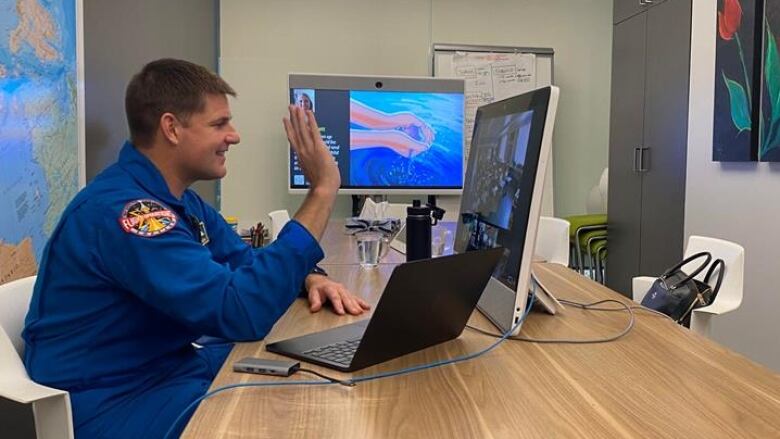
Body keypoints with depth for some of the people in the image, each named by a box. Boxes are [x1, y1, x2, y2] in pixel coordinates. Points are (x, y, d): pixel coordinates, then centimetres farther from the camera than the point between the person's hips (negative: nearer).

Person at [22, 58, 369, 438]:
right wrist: (322, 191, -33)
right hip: (112, 402, -9)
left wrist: (308, 278, -10)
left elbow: (243, 263, 12)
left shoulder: (178, 198, 4)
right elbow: (243, 312, -36)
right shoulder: (121, 209, -28)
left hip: (170, 365, 9)